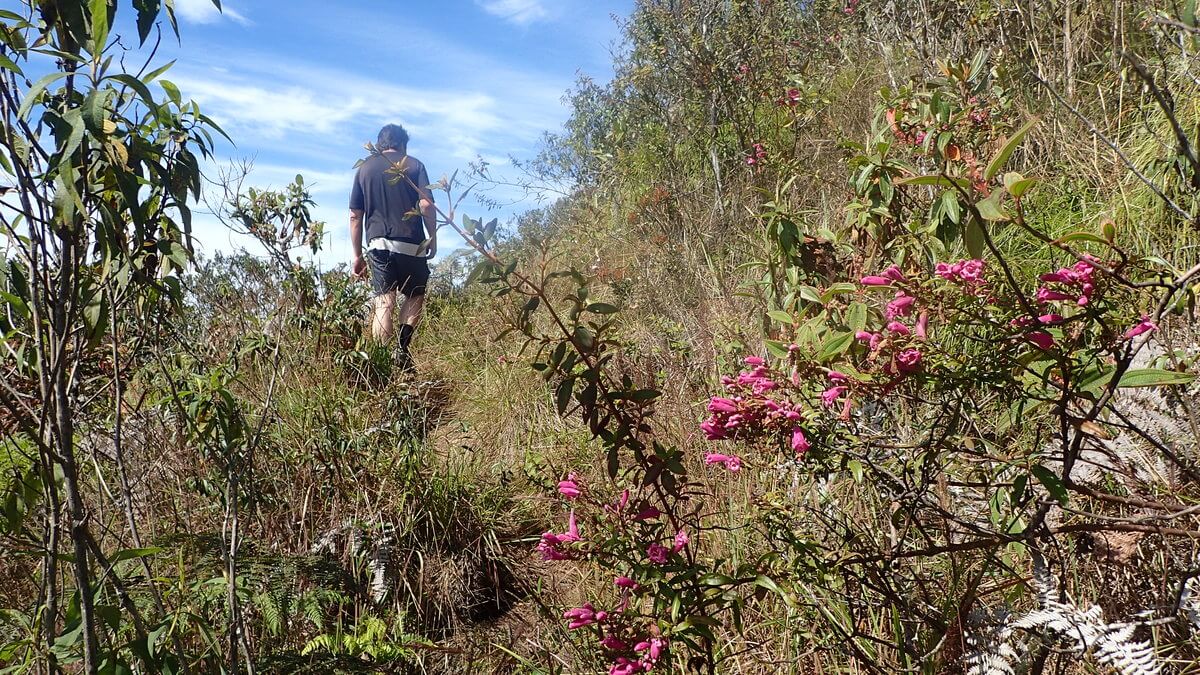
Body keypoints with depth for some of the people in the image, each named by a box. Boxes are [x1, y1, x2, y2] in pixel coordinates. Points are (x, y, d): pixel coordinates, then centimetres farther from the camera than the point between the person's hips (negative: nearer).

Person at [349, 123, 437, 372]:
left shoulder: (364, 168, 13)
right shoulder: (414, 165, 6)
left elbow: (355, 216, 10)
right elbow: (426, 206, -7)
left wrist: (357, 256, 13)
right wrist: (433, 238, 5)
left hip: (378, 243, 2)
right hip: (411, 244, -2)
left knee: (383, 302, 0)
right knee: (415, 296, 15)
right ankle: (403, 347, -3)